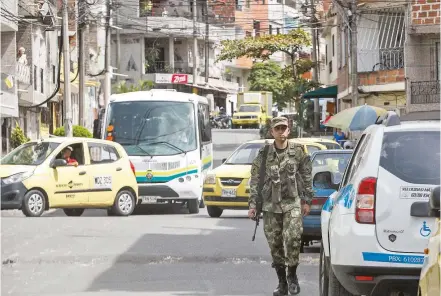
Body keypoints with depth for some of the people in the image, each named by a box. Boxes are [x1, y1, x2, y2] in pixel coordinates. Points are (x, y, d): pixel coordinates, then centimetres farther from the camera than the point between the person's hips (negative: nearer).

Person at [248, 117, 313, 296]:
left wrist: (307, 200, 4)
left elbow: (307, 177, 6)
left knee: (293, 238, -17)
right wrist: (252, 204, 0)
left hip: (292, 203, -2)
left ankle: (292, 275, 4)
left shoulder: (298, 152, 1)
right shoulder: (264, 155, 3)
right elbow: (255, 180, 5)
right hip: (270, 205, 2)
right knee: (275, 244, 4)